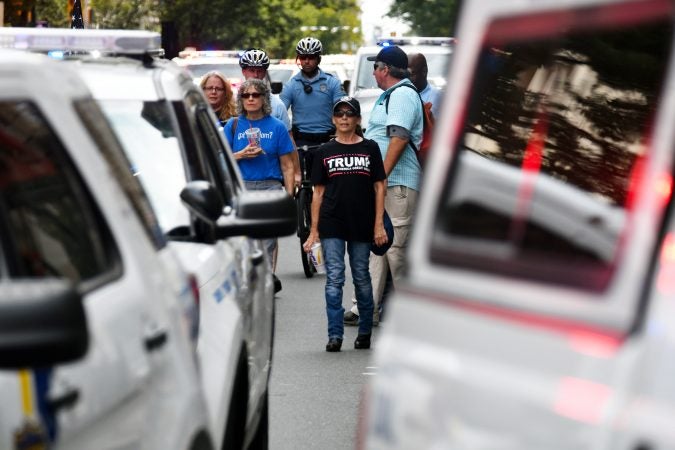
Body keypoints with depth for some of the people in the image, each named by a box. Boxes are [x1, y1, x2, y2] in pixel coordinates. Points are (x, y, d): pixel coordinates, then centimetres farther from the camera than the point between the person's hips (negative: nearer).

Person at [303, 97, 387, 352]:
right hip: (331, 225, 0)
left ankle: (365, 331, 23)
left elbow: (379, 187, 5)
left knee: (361, 278, 9)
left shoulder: (370, 149, 6)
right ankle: (335, 335, -4)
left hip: (362, 225, 0)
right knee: (334, 279, -5)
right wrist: (314, 230, 3)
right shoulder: (325, 152, 7)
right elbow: (318, 192, 8)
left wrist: (379, 224, -2)